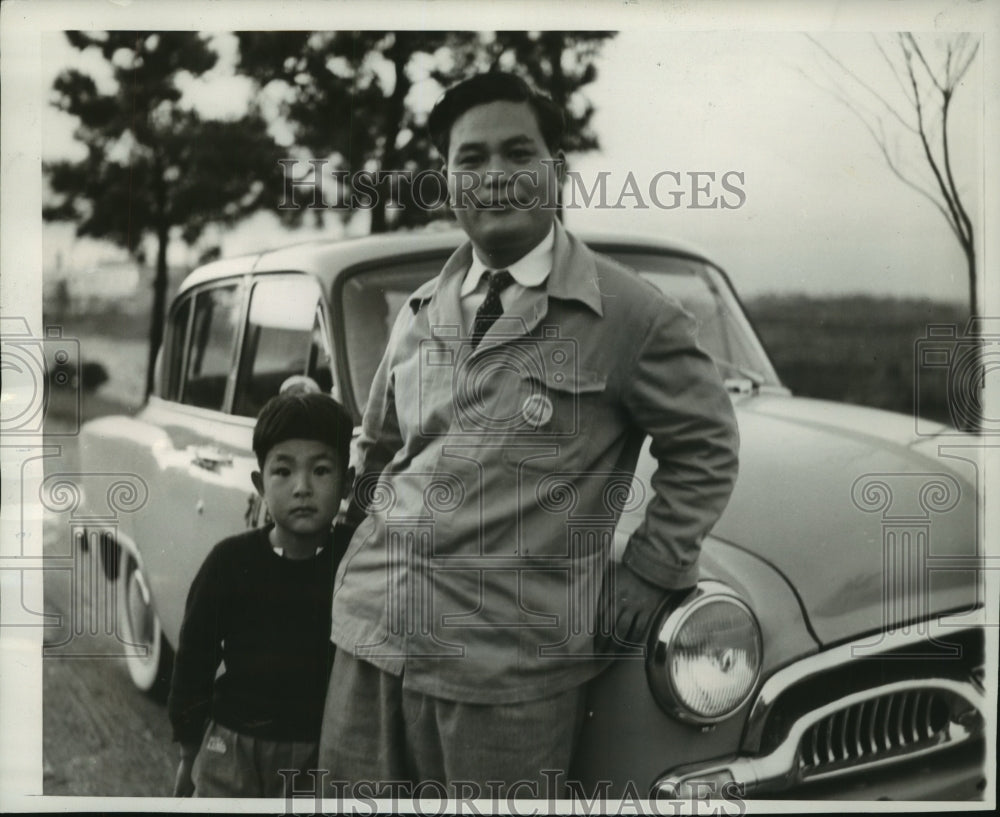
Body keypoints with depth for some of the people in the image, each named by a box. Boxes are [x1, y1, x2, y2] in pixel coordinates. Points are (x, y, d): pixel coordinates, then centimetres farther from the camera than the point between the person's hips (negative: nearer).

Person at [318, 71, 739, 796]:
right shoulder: (420, 314, 12)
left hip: (511, 665, -5)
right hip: (371, 638, 5)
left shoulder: (632, 314, -4)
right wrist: (363, 531, 14)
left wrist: (649, 577, -1)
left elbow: (705, 448, 3)